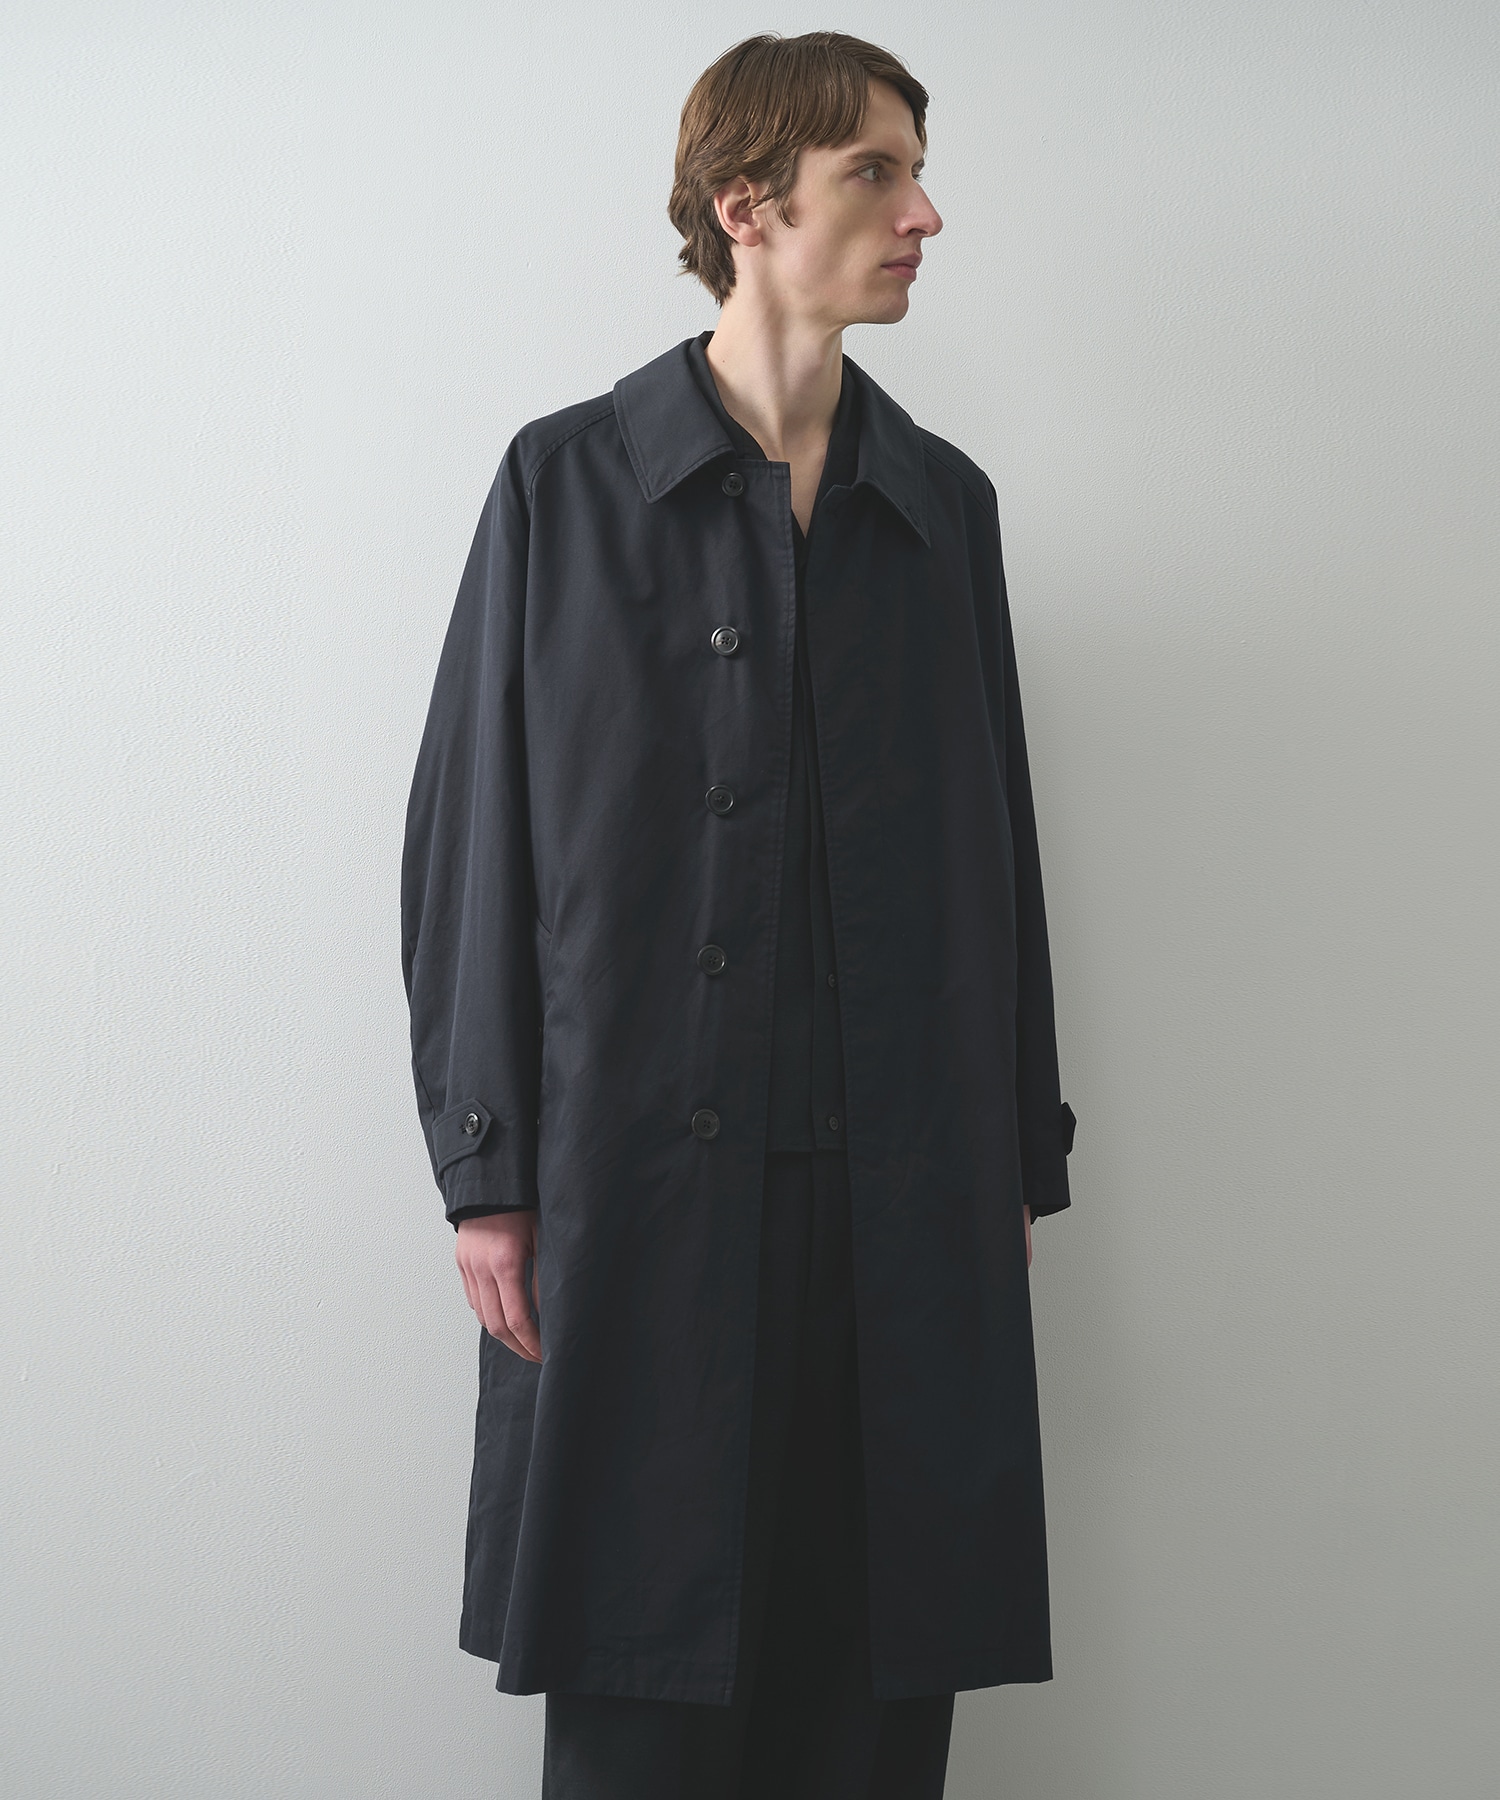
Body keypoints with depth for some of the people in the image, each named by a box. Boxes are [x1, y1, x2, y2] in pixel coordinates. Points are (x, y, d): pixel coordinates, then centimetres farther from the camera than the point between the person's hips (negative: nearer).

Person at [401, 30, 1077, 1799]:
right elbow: (469, 839, 0)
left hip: (906, 1193, 3)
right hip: (638, 1189, -2)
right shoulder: (565, 482, 2)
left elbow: (994, 847, 13)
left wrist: (1022, 1158, 10)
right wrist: (483, 1172, -4)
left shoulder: (945, 504, 11)